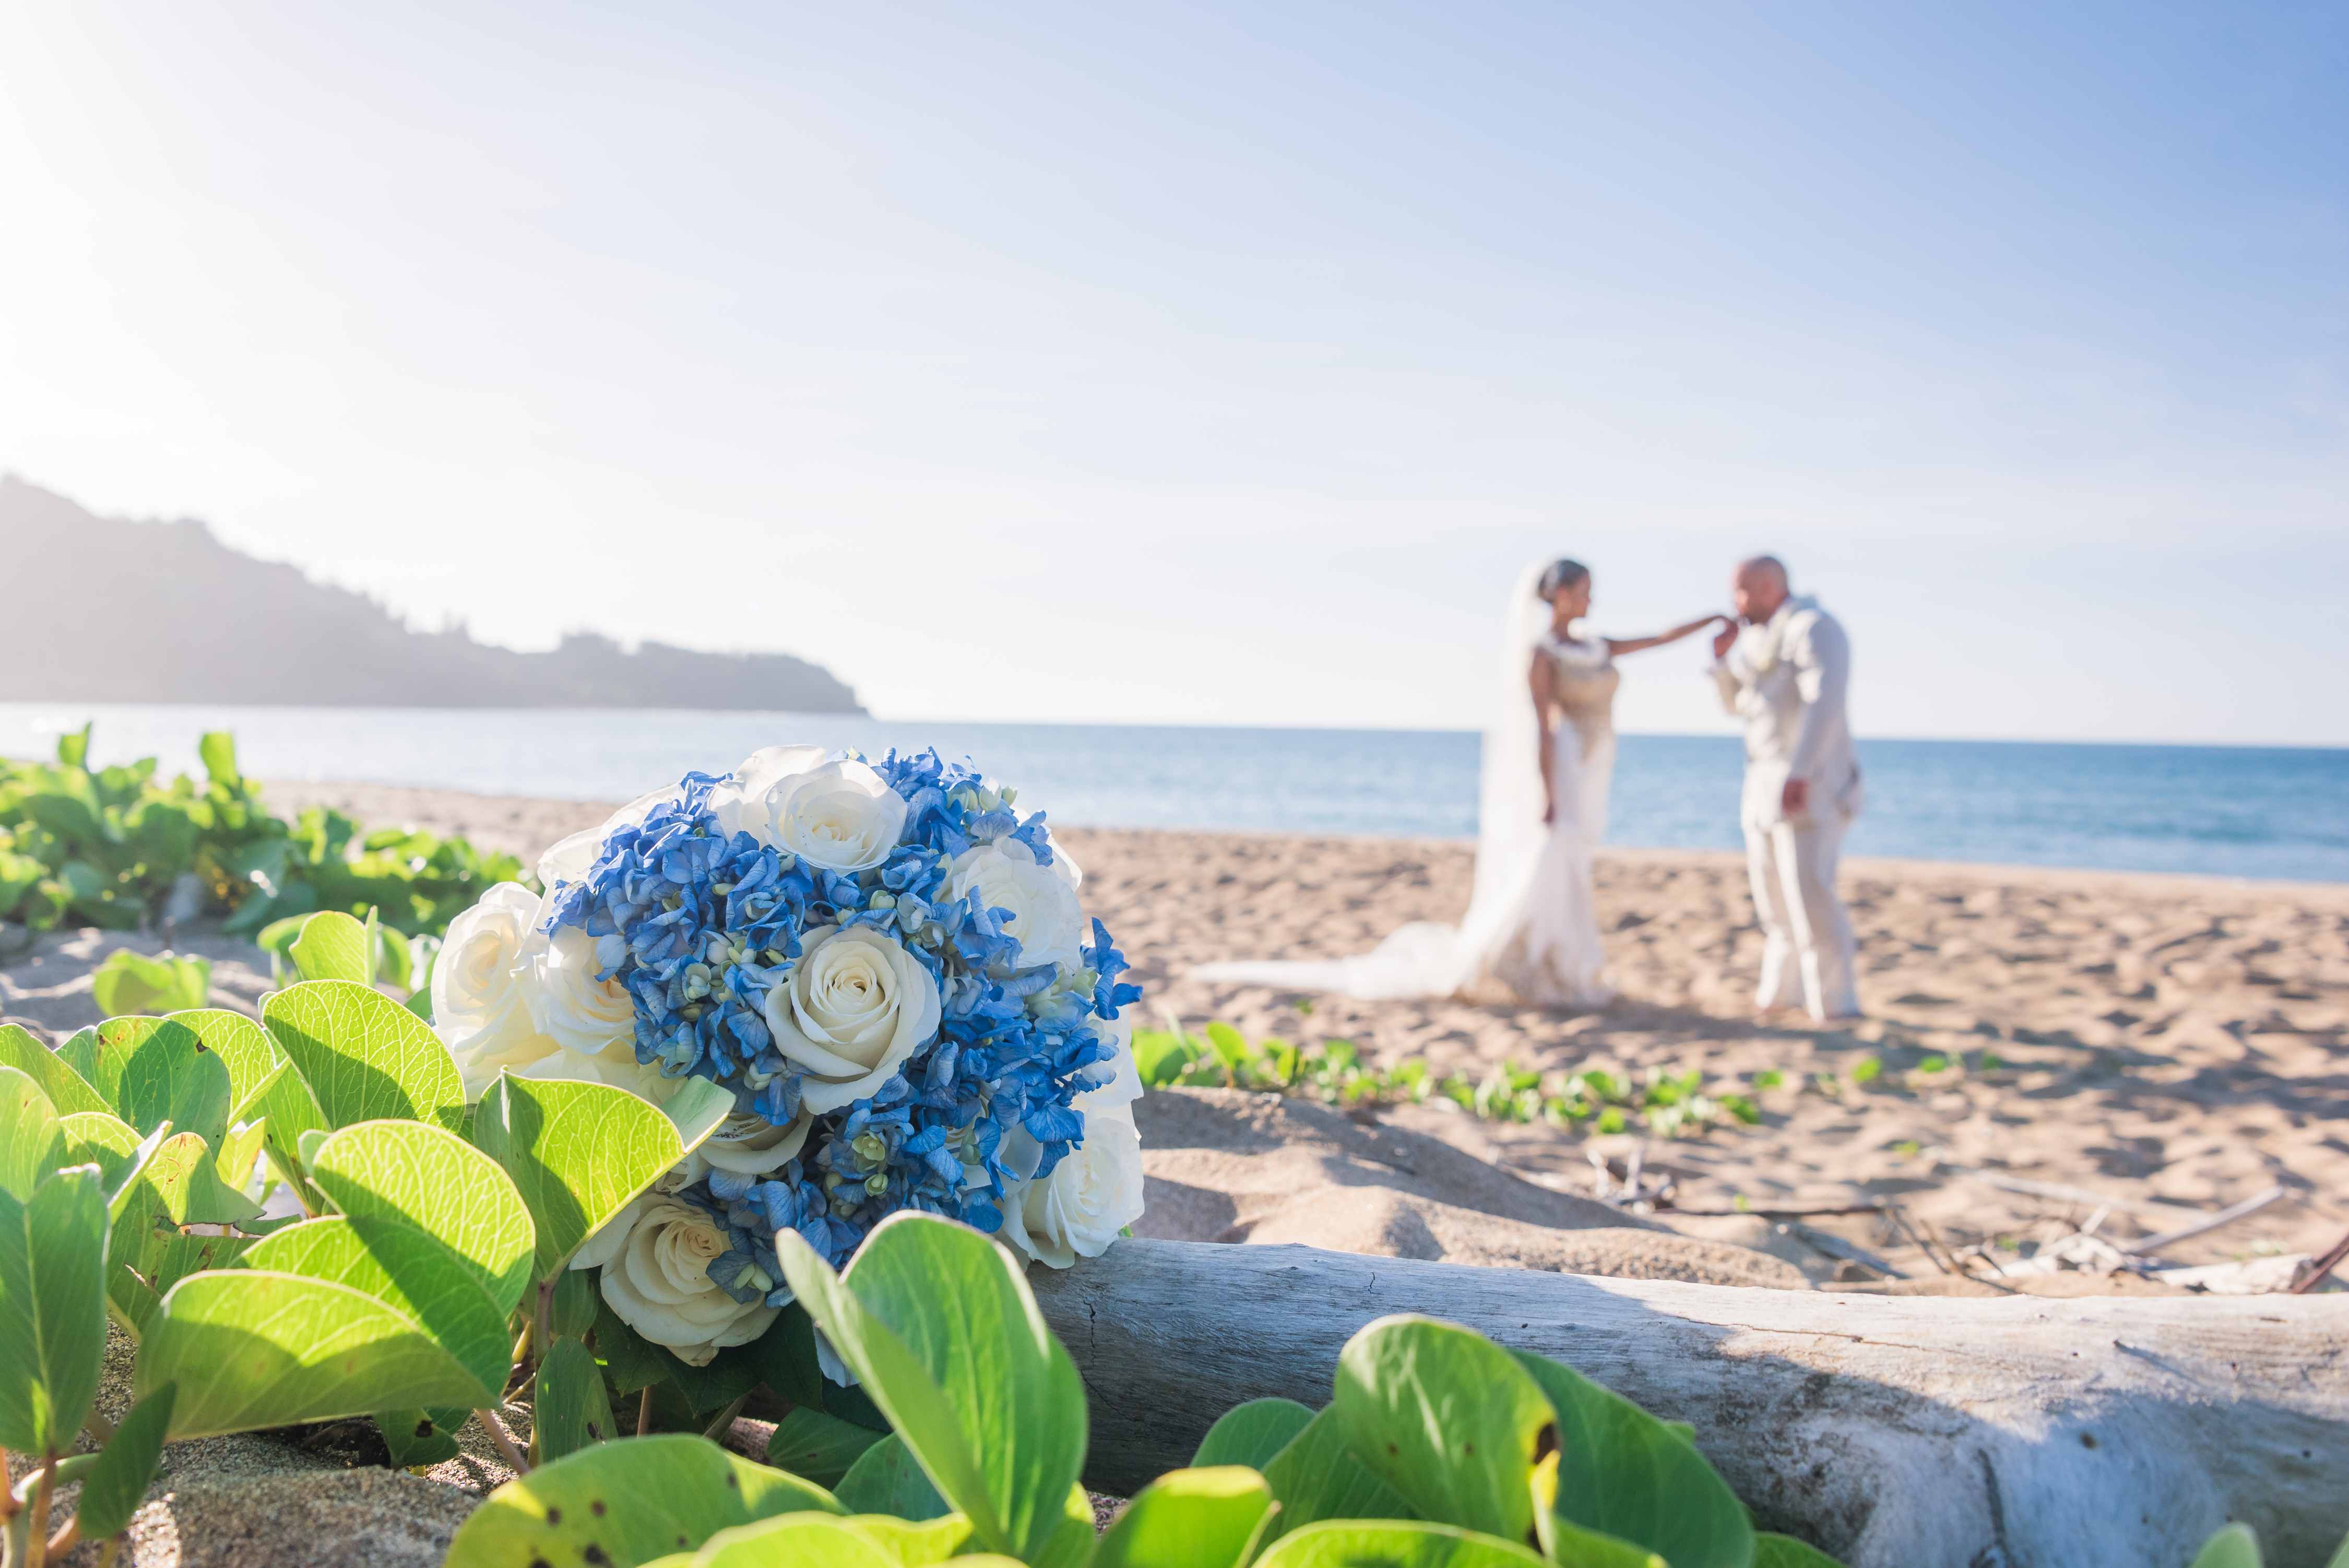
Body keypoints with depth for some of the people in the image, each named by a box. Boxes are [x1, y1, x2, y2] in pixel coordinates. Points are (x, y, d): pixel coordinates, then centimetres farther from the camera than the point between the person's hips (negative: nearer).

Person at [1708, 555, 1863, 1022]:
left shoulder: (1814, 628, -14)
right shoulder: (1760, 637, 15)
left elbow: (1825, 703, -25)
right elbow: (1736, 703, 24)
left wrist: (1799, 773, -33)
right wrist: (1723, 657, 6)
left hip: (1810, 787, -10)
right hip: (1767, 787, 10)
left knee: (1810, 895, -15)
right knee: (1774, 891, 16)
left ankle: (1837, 1007, -11)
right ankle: (1782, 991, 30)